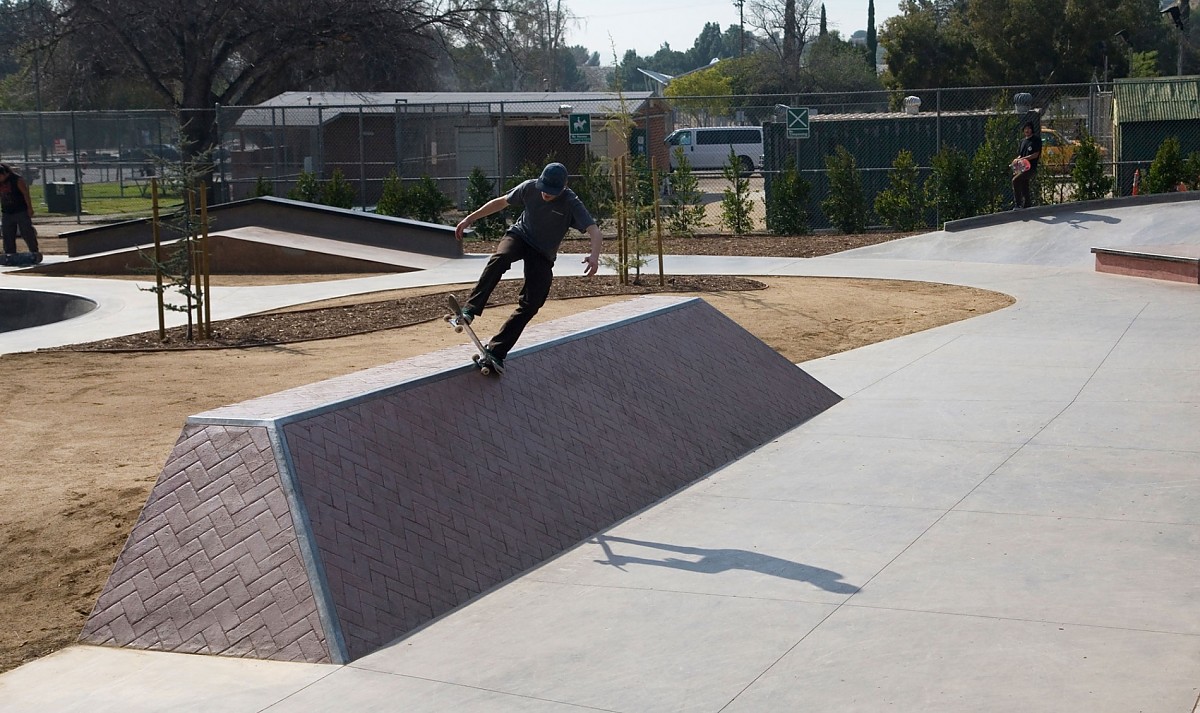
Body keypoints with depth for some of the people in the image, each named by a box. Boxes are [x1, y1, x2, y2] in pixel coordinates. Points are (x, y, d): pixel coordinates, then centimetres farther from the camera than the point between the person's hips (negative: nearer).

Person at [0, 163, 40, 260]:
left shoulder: (17, 179, -12)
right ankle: (10, 255, 10)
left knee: (27, 233, -5)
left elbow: (26, 193, -12)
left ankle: (34, 252, 4)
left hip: (21, 211, -6)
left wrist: (29, 208, -14)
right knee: (8, 237, 5)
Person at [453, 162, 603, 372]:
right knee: (500, 258, -35)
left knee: (530, 305, -15)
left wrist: (594, 256, -53)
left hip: (543, 255, -1)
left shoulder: (571, 204, -22)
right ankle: (469, 309, -43)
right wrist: (470, 218, 5)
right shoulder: (529, 187, -12)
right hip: (519, 235, 1)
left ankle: (496, 350, -10)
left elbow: (594, 232, -33)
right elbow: (501, 202, 5)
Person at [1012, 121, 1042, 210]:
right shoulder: (1023, 141, 19)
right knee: (1024, 188, 12)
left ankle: (1017, 204, -26)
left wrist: (1022, 159, -17)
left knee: (1015, 180, -26)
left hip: (1031, 167, -8)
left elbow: (1035, 155, -11)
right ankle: (1028, 205, 24)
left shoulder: (1036, 140, -4)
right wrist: (1017, 159, -1)